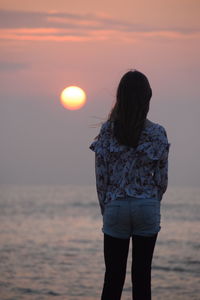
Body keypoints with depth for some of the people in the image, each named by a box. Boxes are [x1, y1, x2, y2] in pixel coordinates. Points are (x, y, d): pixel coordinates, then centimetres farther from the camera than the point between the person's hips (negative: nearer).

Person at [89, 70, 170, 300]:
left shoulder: (107, 130, -4)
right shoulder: (157, 133, -4)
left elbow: (101, 175, -1)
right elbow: (162, 178, -1)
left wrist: (105, 208, 11)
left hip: (115, 207, 0)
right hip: (148, 207, 0)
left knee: (113, 276, 5)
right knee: (142, 276, 6)